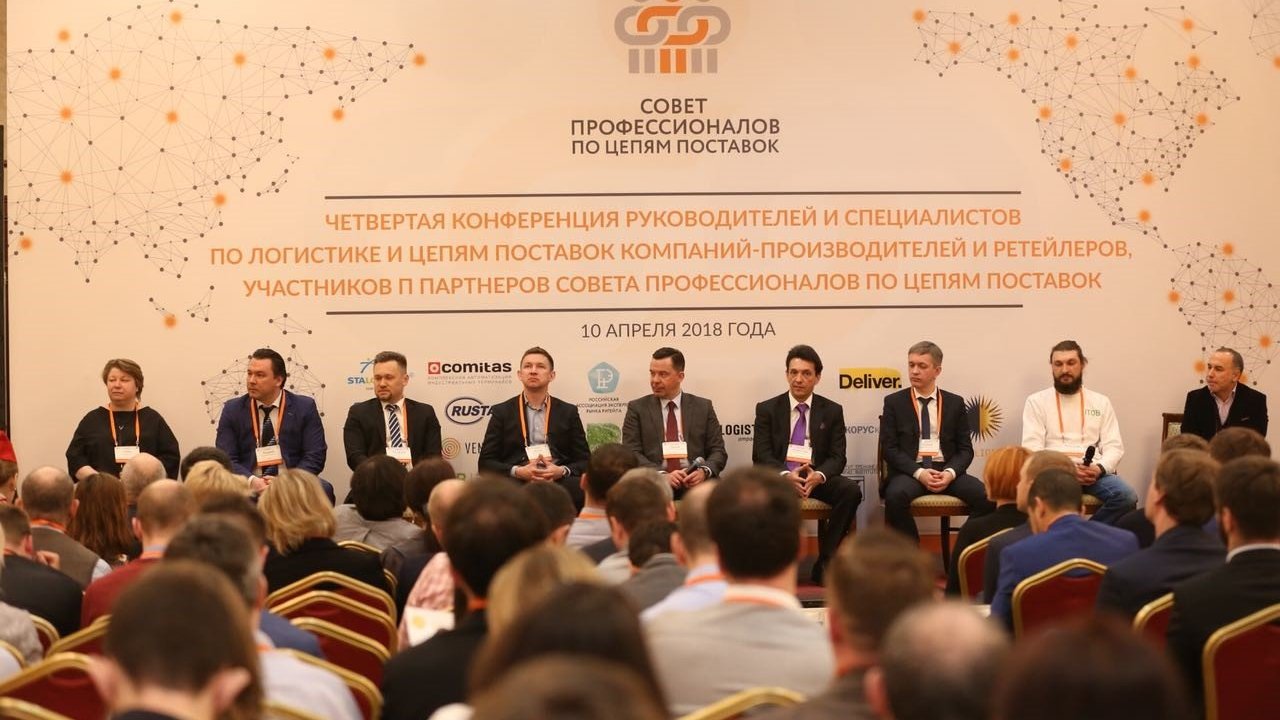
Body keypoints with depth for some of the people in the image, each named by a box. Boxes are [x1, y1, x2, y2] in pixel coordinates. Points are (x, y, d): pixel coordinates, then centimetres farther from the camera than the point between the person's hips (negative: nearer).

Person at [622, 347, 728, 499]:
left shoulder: (703, 407, 14)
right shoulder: (637, 408, 10)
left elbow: (718, 450, 11)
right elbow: (632, 453, 1)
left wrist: (704, 471, -11)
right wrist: (662, 475, -15)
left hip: (696, 488, 1)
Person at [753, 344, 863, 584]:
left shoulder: (832, 411, 10)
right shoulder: (767, 409, 7)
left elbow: (837, 457, 3)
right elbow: (761, 455, -1)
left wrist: (818, 475, -21)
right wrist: (785, 476, -22)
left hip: (817, 479, 2)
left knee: (851, 490, -30)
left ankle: (825, 562, -20)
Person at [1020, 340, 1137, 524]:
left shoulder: (1101, 402, 18)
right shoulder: (1036, 401, 10)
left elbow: (1114, 447, 10)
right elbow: (1032, 448, -1)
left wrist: (1099, 469, -13)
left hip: (1092, 473, 3)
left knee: (1127, 497, -29)